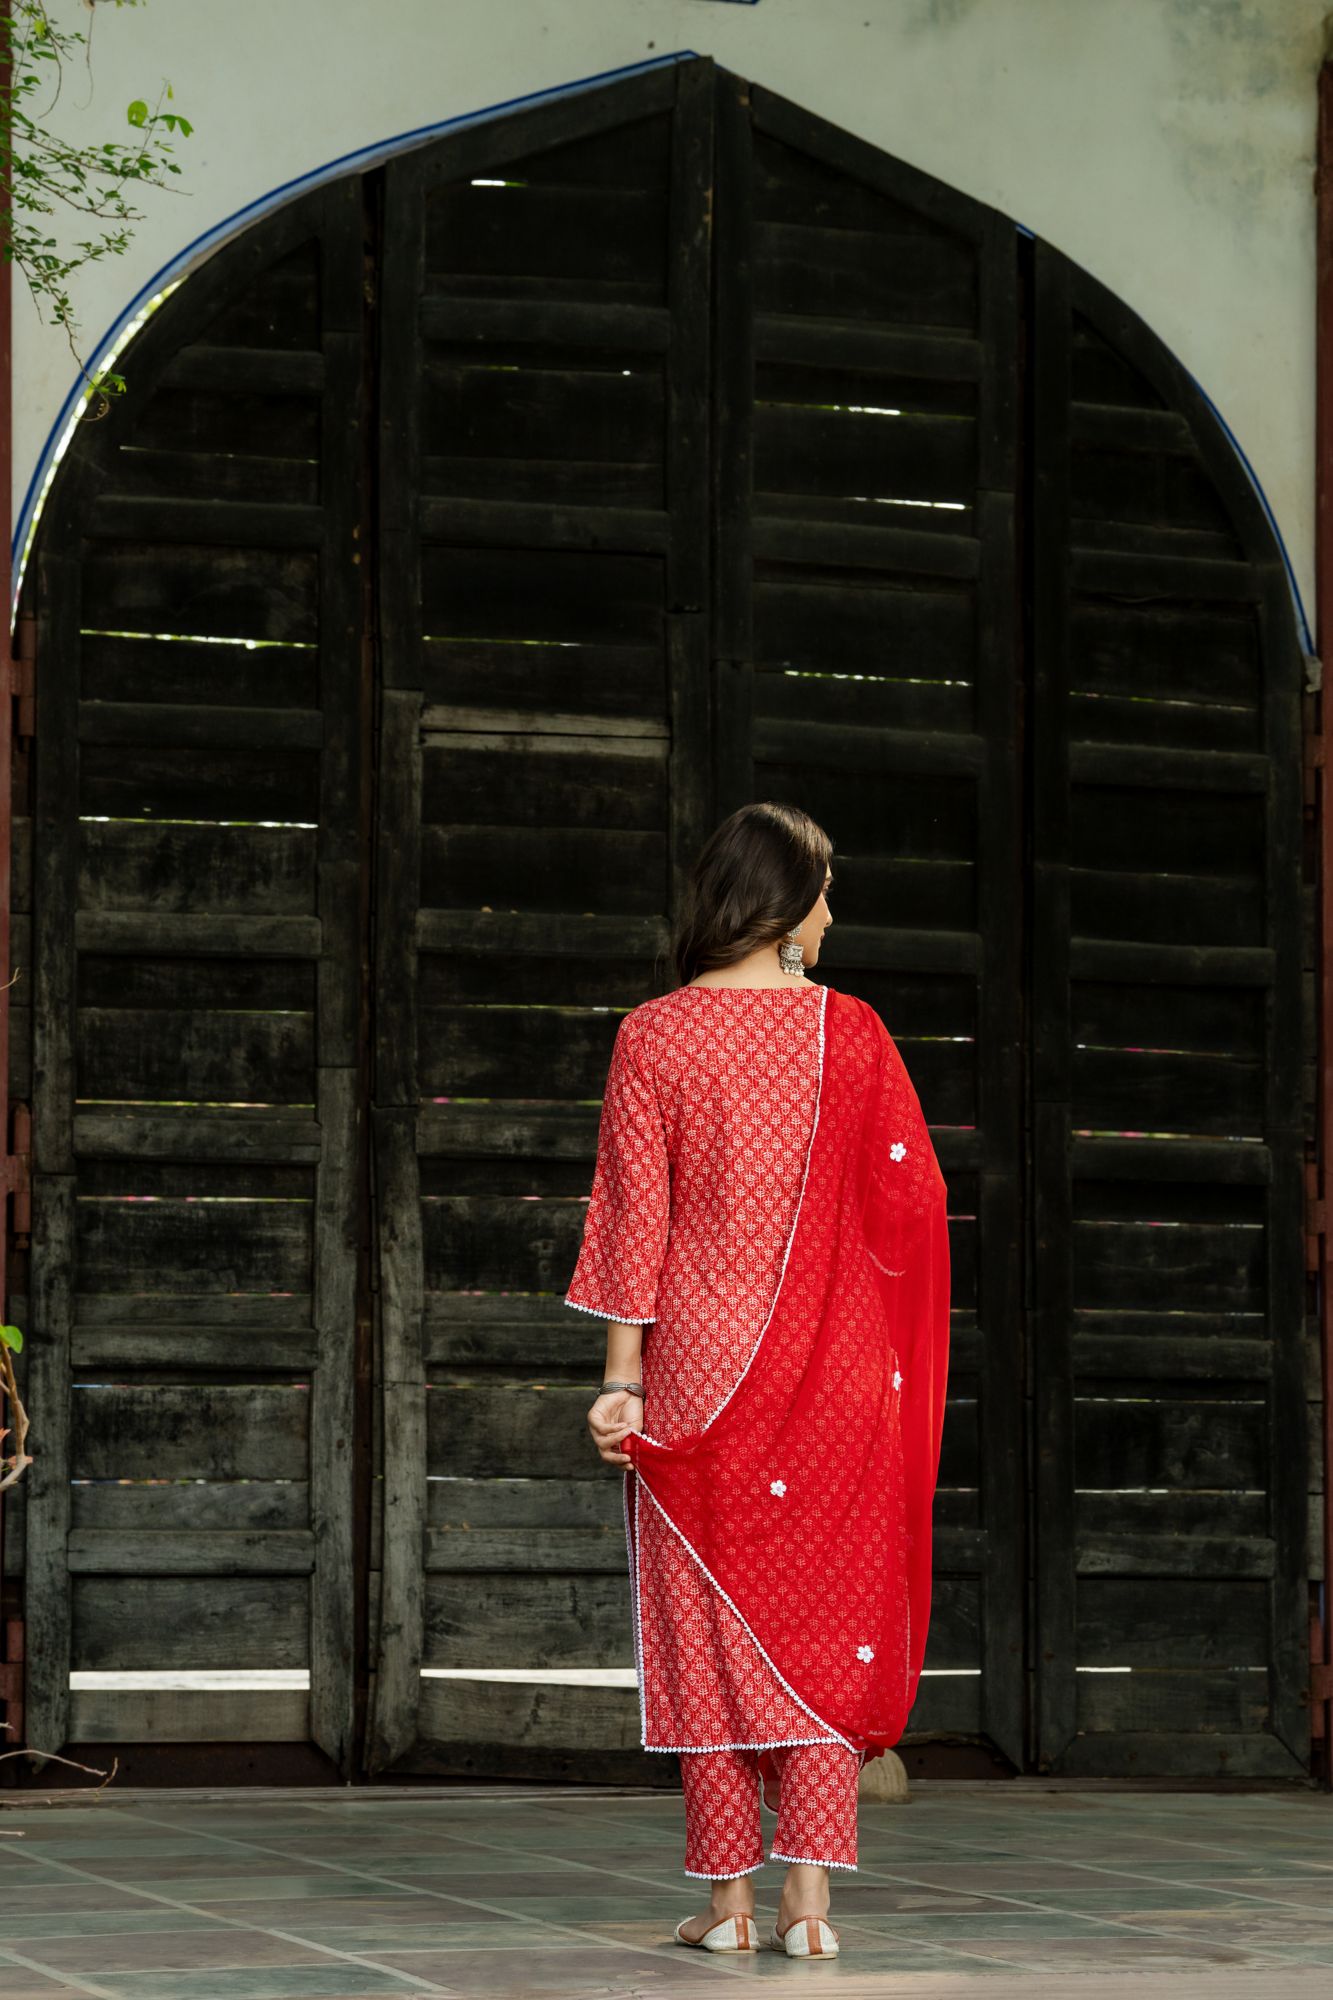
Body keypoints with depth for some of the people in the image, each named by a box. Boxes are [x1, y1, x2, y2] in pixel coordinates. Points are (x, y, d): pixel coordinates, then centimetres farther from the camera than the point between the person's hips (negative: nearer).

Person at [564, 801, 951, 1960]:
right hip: (834, 1368, 1)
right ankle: (810, 1896, -2)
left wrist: (623, 1374, -4)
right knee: (825, 1614, 5)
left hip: (701, 1359, 0)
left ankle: (729, 1897, 4)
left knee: (712, 1617, 5)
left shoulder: (654, 1038, -4)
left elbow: (633, 1213, -6)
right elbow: (913, 1200, -2)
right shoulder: (852, 1034, -2)